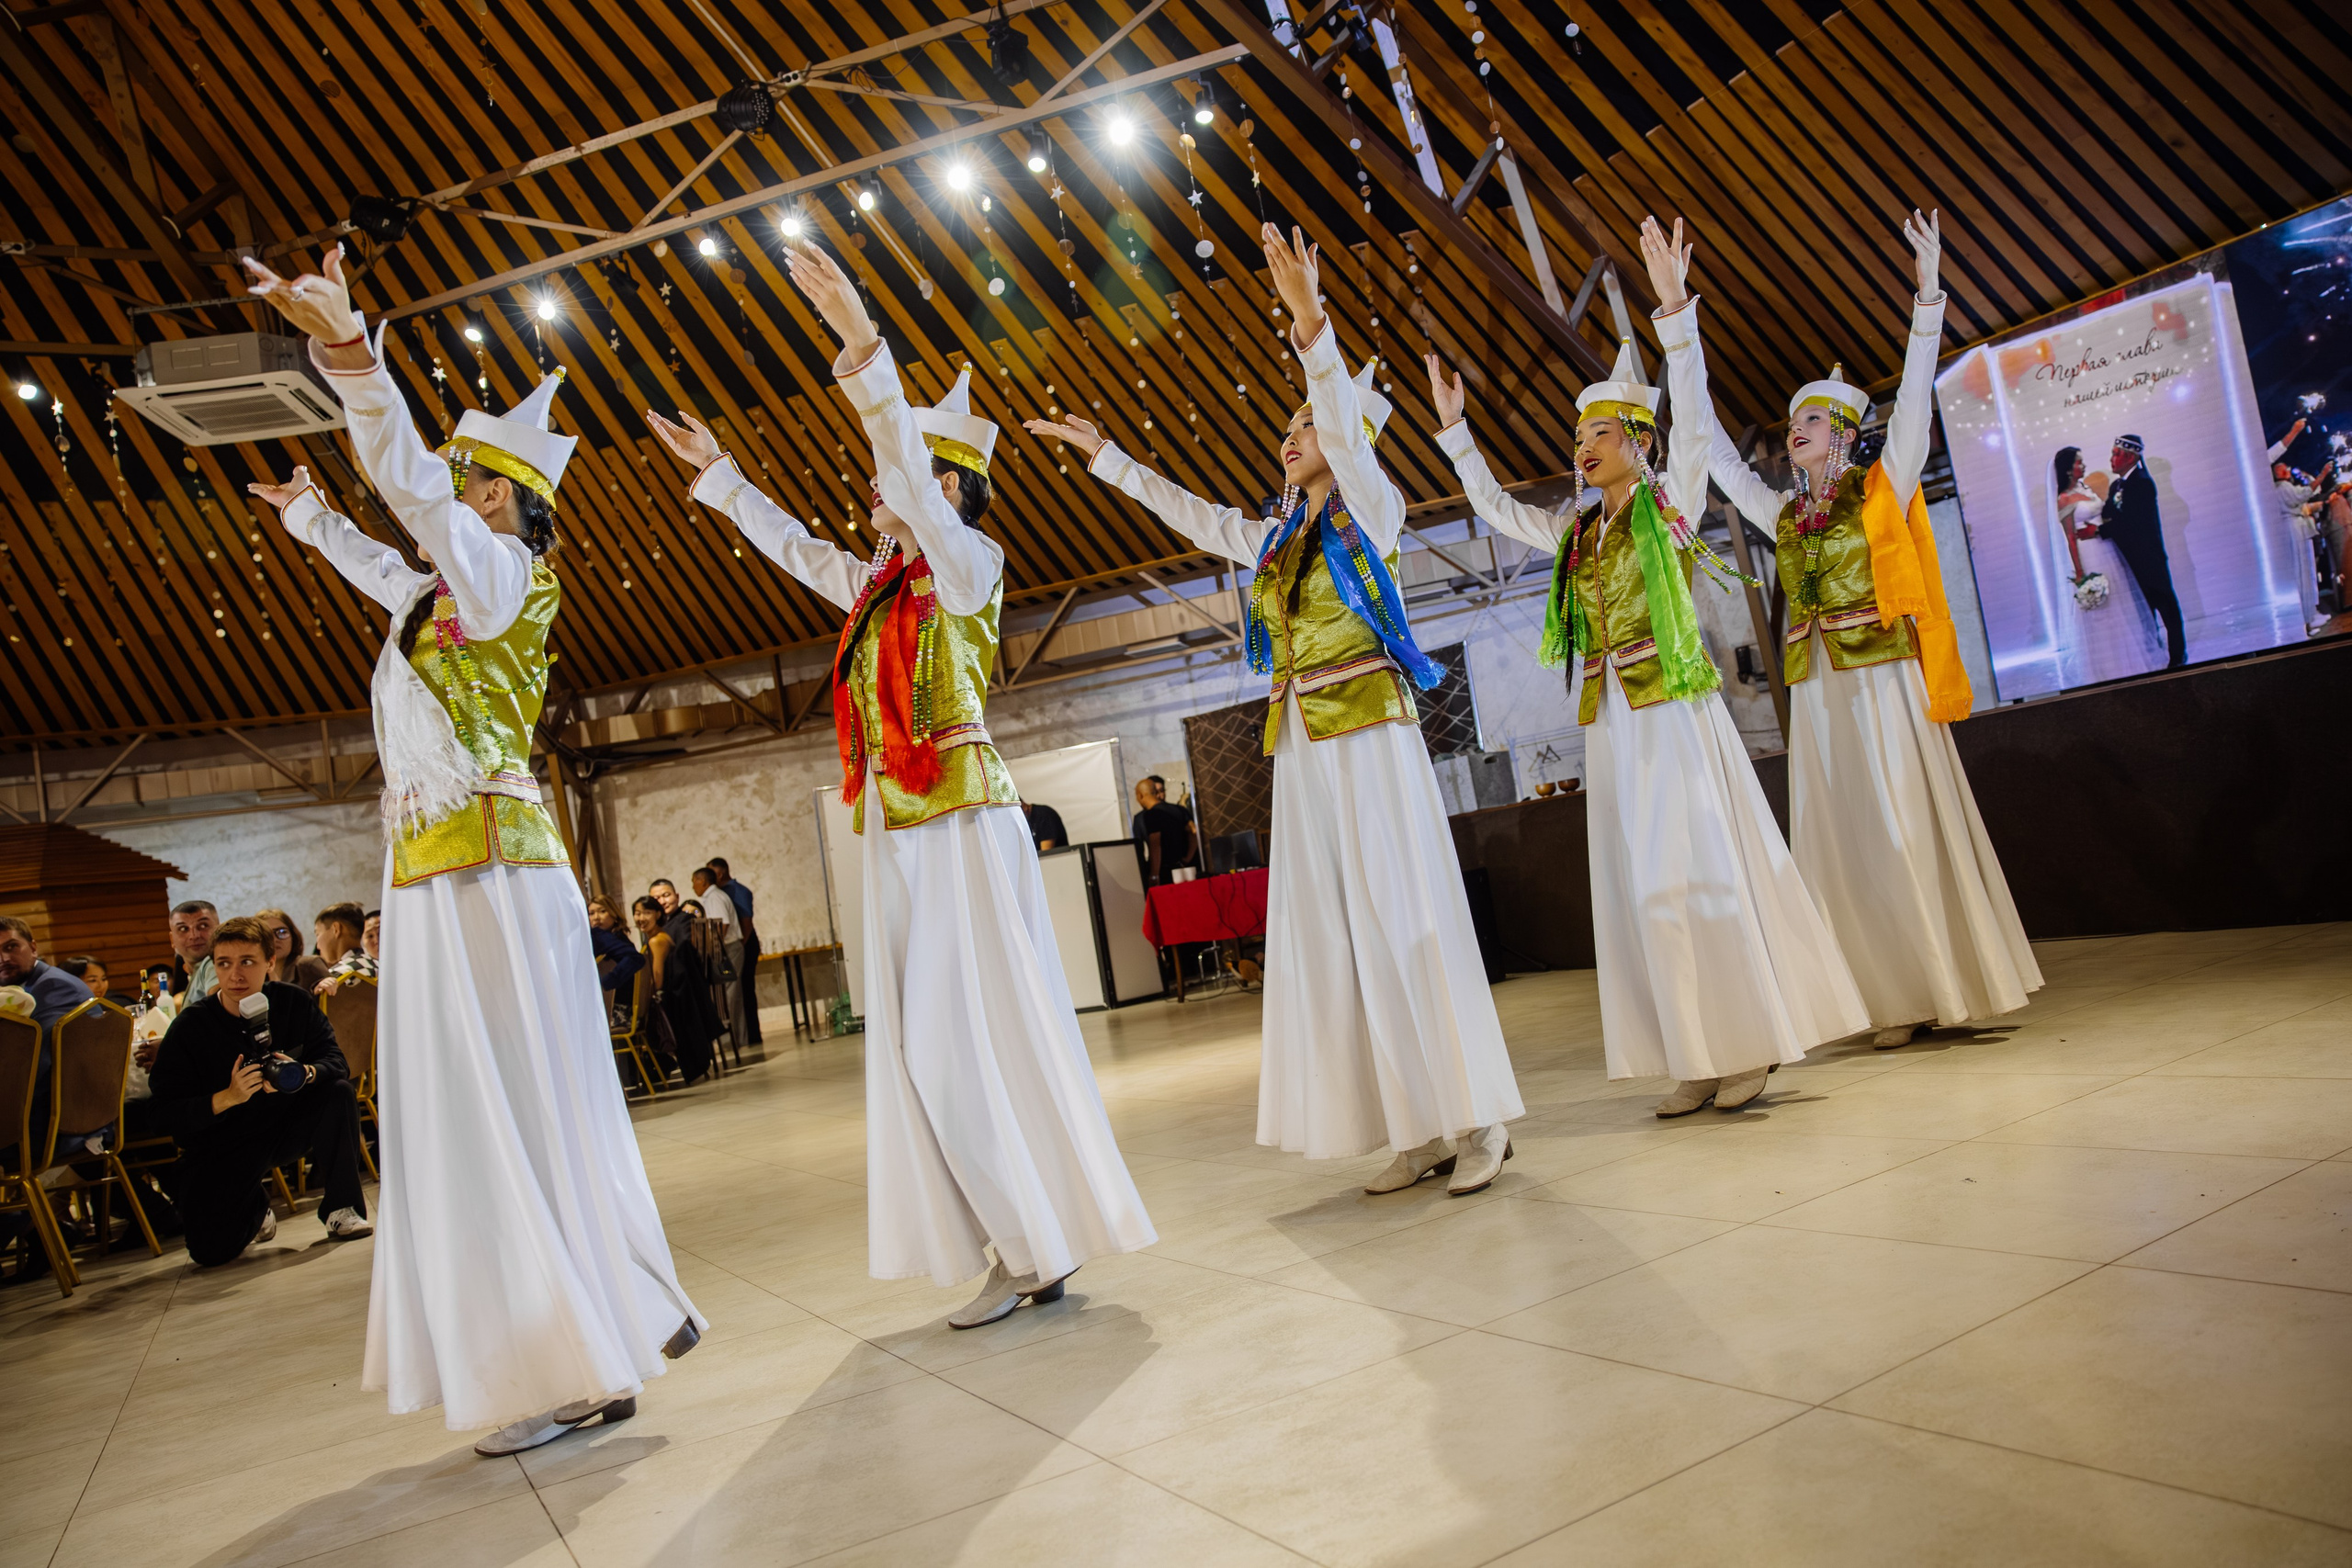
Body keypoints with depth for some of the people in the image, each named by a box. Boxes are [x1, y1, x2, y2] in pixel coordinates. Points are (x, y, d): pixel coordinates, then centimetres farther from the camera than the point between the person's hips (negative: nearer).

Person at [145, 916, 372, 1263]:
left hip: (286, 1127, 3)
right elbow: (160, 1115, -17)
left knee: (339, 1092, -26)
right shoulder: (191, 1025, -15)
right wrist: (227, 1098, -33)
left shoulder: (294, 1002, -8)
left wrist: (303, 1073, -34)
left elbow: (336, 1061, -10)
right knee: (210, 1251, -22)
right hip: (221, 1149, -2)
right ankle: (255, 1211, 17)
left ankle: (342, 1209, -11)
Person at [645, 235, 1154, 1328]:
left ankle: (1045, 1242, 6)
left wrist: (862, 348, -28)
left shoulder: (967, 565, -3)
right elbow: (790, 546, 33)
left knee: (983, 1025, -6)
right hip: (897, 829, 8)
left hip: (958, 817, -8)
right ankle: (1021, 1247, 15)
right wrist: (716, 472, 39)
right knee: (924, 1039, 7)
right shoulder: (877, 586, 18)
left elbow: (912, 474, -19)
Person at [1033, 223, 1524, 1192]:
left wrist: (1310, 325, -30)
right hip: (1302, 750, 7)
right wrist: (1101, 454, 29)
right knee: (1334, 934, 3)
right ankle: (1424, 1129, 9)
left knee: (1406, 920, -8)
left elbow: (1346, 425, -17)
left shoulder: (1373, 513, 0)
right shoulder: (1276, 542, 17)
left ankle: (1478, 1118, 1)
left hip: (1371, 736, -7)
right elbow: (1184, 510, 26)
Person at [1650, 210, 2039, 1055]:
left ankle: (1958, 980, 11)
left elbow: (1914, 401, -8)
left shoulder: (1881, 491, 4)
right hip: (1815, 690, 4)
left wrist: (1927, 294, -16)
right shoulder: (1782, 514, 11)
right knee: (1844, 844, 2)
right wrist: (1676, 312, 5)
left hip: (1882, 677, -4)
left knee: (1912, 829, -1)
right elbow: (1703, 434, 9)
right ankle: (1901, 1001, 10)